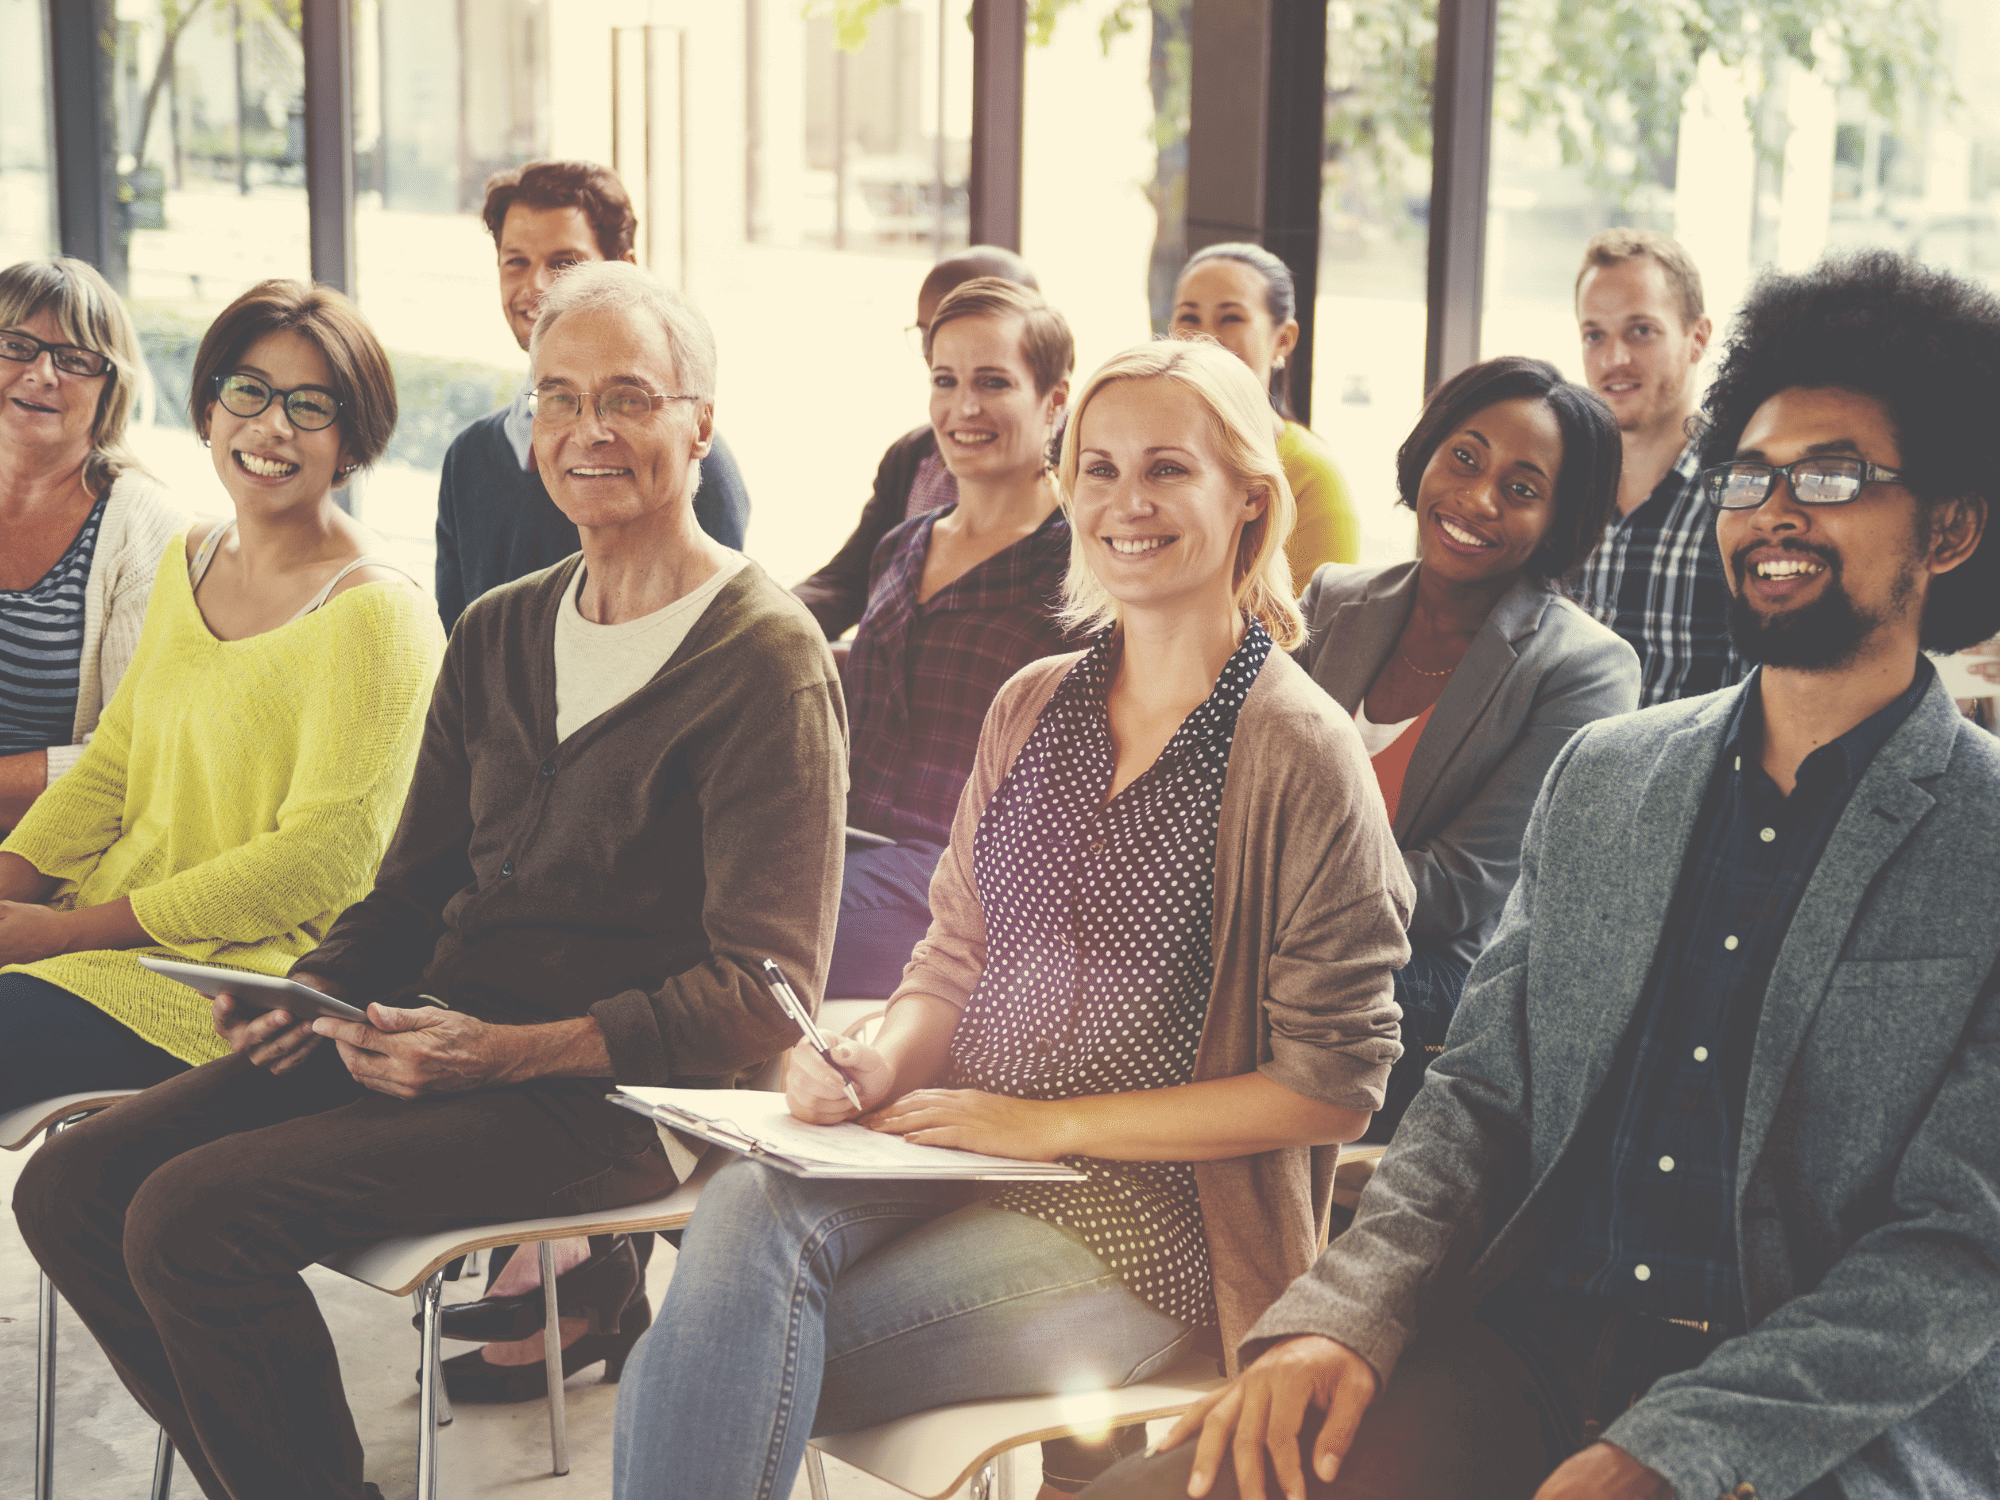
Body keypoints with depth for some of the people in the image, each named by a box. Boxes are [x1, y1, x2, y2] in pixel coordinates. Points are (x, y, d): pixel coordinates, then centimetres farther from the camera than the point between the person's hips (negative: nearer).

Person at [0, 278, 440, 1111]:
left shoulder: (377, 616, -12)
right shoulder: (186, 564, 13)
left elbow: (320, 862, -16)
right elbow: (111, 768, 16)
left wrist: (68, 931, -15)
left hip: (239, 973, -7)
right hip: (110, 930, 7)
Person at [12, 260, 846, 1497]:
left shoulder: (766, 661, -9)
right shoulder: (499, 634, 16)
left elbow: (764, 995, -14)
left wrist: (516, 1051, -23)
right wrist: (317, 987, -2)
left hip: (617, 1093, -8)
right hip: (446, 1038, 8)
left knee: (193, 1216, -22)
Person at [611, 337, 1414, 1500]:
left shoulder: (1301, 750, -8)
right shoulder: (1033, 706, 12)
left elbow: (1335, 1084, -9)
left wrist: (1053, 1123, -12)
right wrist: (881, 1062, -5)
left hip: (1145, 1223, -5)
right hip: (956, 1154, 5)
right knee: (746, 1207, -29)